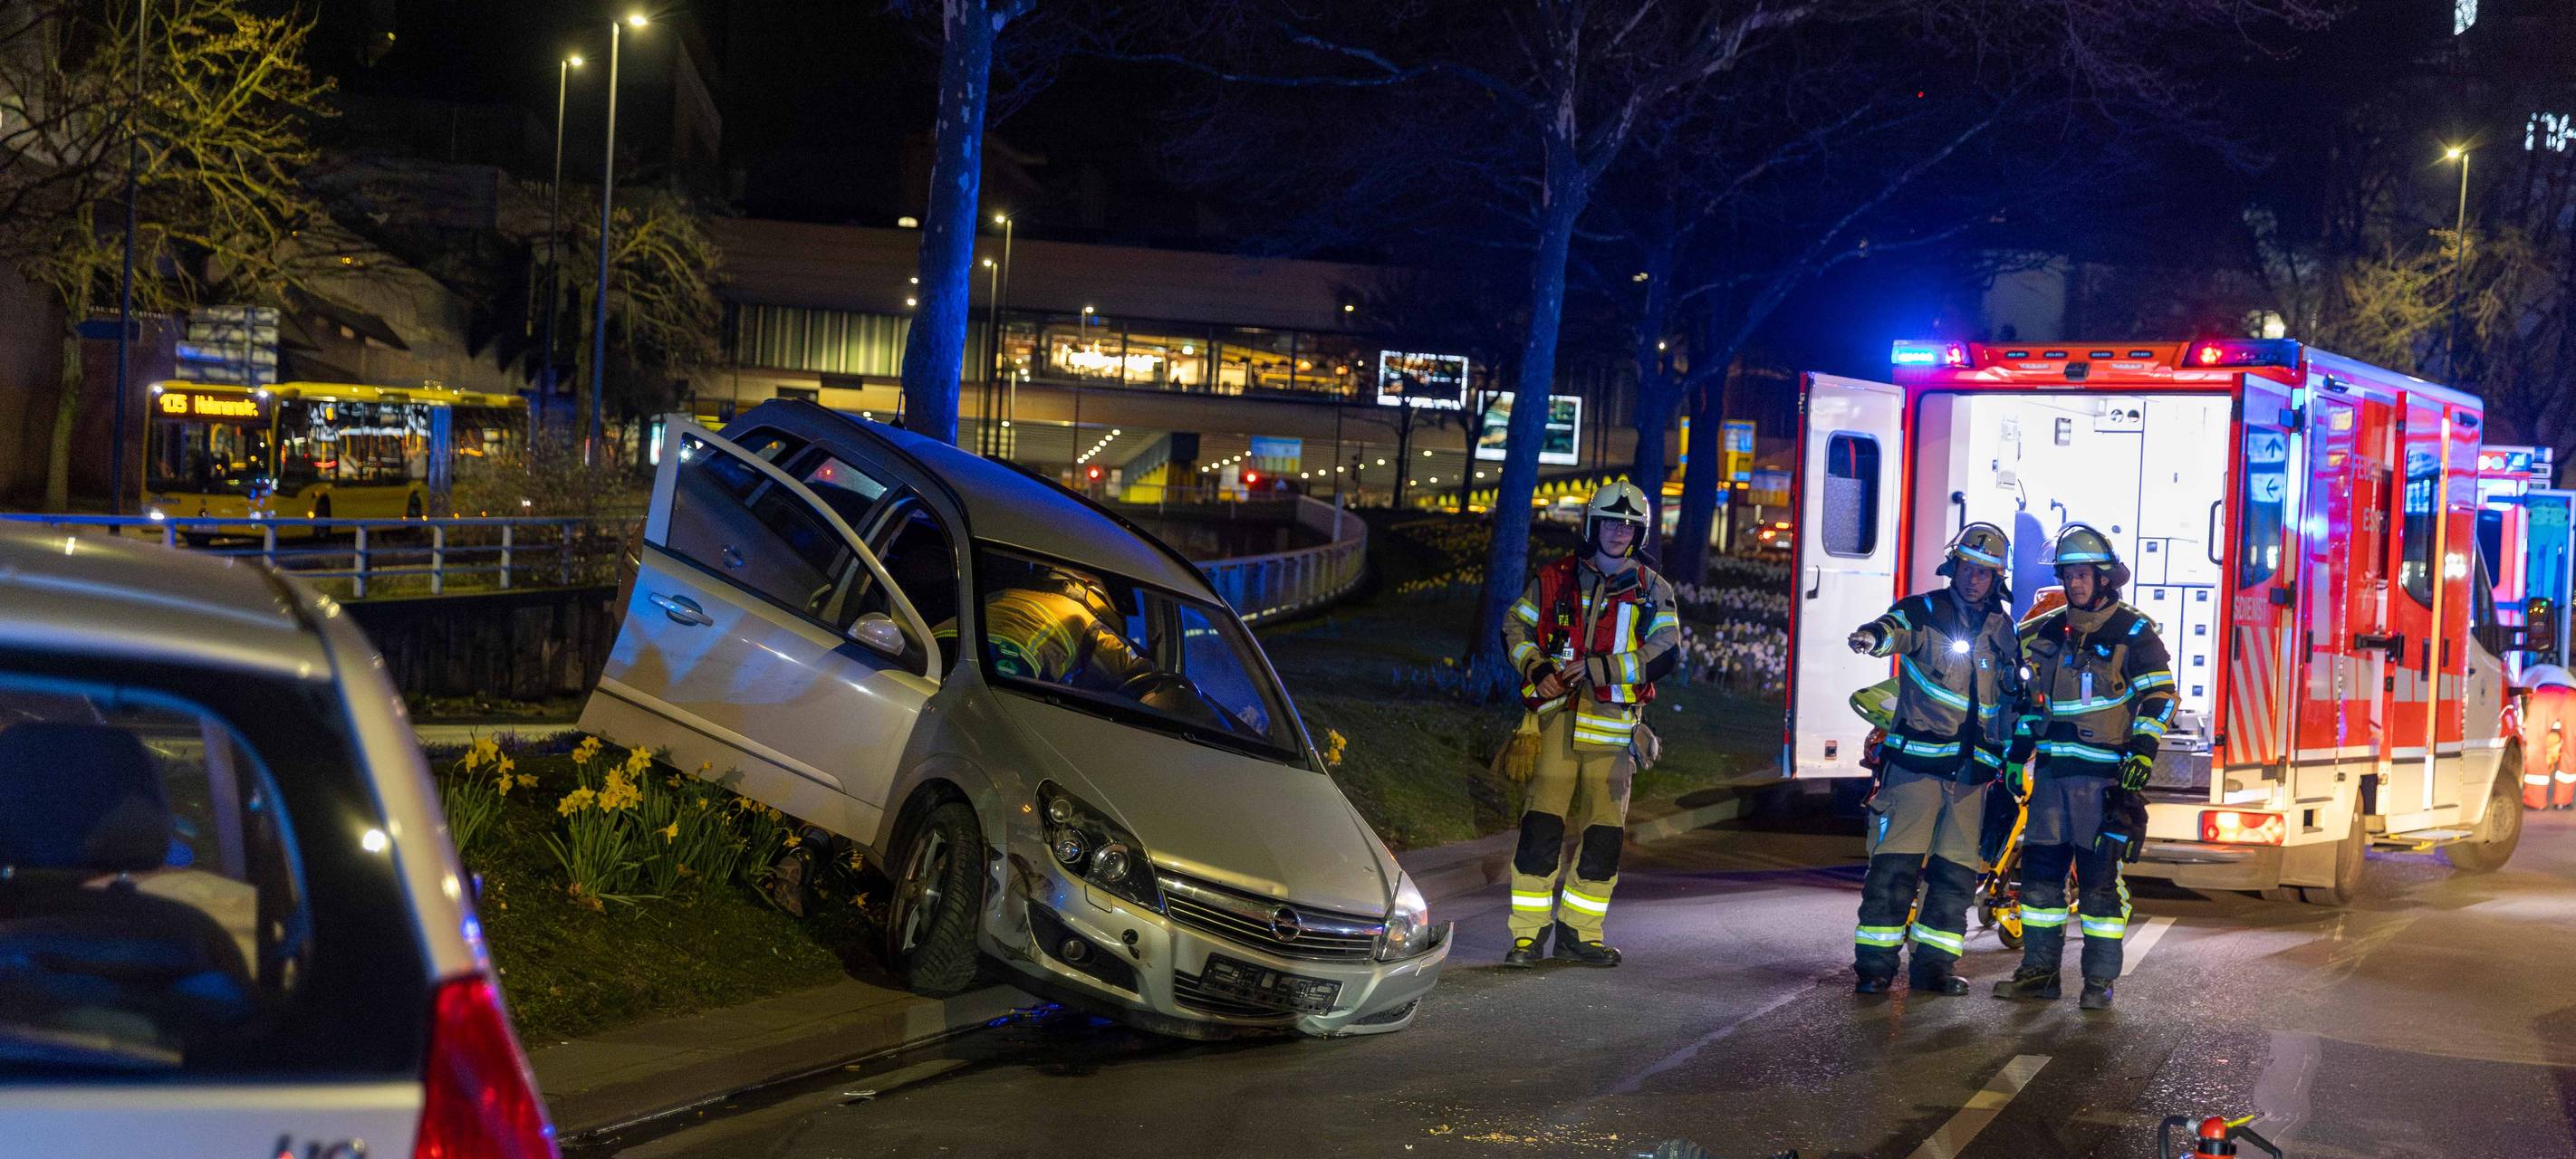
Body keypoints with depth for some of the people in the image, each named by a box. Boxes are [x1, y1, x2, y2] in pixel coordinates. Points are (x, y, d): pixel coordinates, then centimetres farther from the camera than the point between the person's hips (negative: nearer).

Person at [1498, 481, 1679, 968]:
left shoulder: (1651, 589, 8)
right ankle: (1528, 933, -3)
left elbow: (1665, 652, -4)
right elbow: (1515, 625, 13)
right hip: (1559, 716, -2)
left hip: (1614, 724, 2)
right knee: (1541, 826, -9)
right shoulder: (1554, 578, 8)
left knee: (1603, 832, 4)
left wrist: (1597, 669, -14)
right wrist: (1537, 668, -7)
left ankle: (1579, 931, 17)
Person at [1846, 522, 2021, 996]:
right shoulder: (1924, 611, -1)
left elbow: (2012, 700, 23)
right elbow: (1896, 627, -24)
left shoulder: (2003, 630, 14)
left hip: (1972, 771, 5)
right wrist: (1872, 636, -47)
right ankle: (1875, 965, -4)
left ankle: (1934, 964, 14)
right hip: (1916, 761, -5)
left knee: (1957, 872, 5)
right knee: (1895, 864, -9)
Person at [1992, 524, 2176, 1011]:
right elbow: (2030, 697, 22)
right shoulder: (2046, 631, 14)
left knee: (2100, 876, -5)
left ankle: (2100, 980, 1)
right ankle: (2040, 970, 13)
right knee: (2040, 869, 5)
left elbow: (2159, 696, -6)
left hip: (2103, 772, -5)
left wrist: (2141, 756, -16)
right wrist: (2015, 757, 18)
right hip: (2051, 770, 6)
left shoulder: (2133, 633, -2)